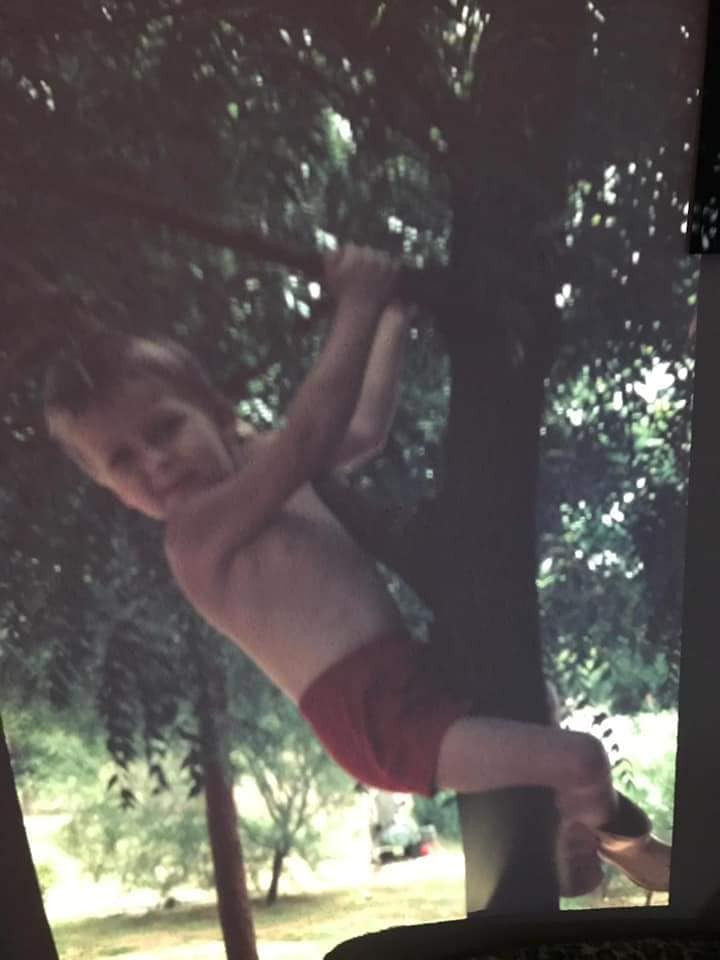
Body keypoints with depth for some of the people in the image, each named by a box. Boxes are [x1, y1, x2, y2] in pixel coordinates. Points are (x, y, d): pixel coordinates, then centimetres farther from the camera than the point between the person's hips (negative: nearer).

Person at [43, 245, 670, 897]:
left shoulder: (258, 467, 10)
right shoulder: (200, 527, -18)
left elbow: (365, 432, 17)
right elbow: (309, 435, -29)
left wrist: (393, 317, 20)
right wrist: (359, 304, -23)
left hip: (412, 677, 10)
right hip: (384, 724, -10)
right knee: (580, 759, -16)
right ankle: (609, 833, 19)